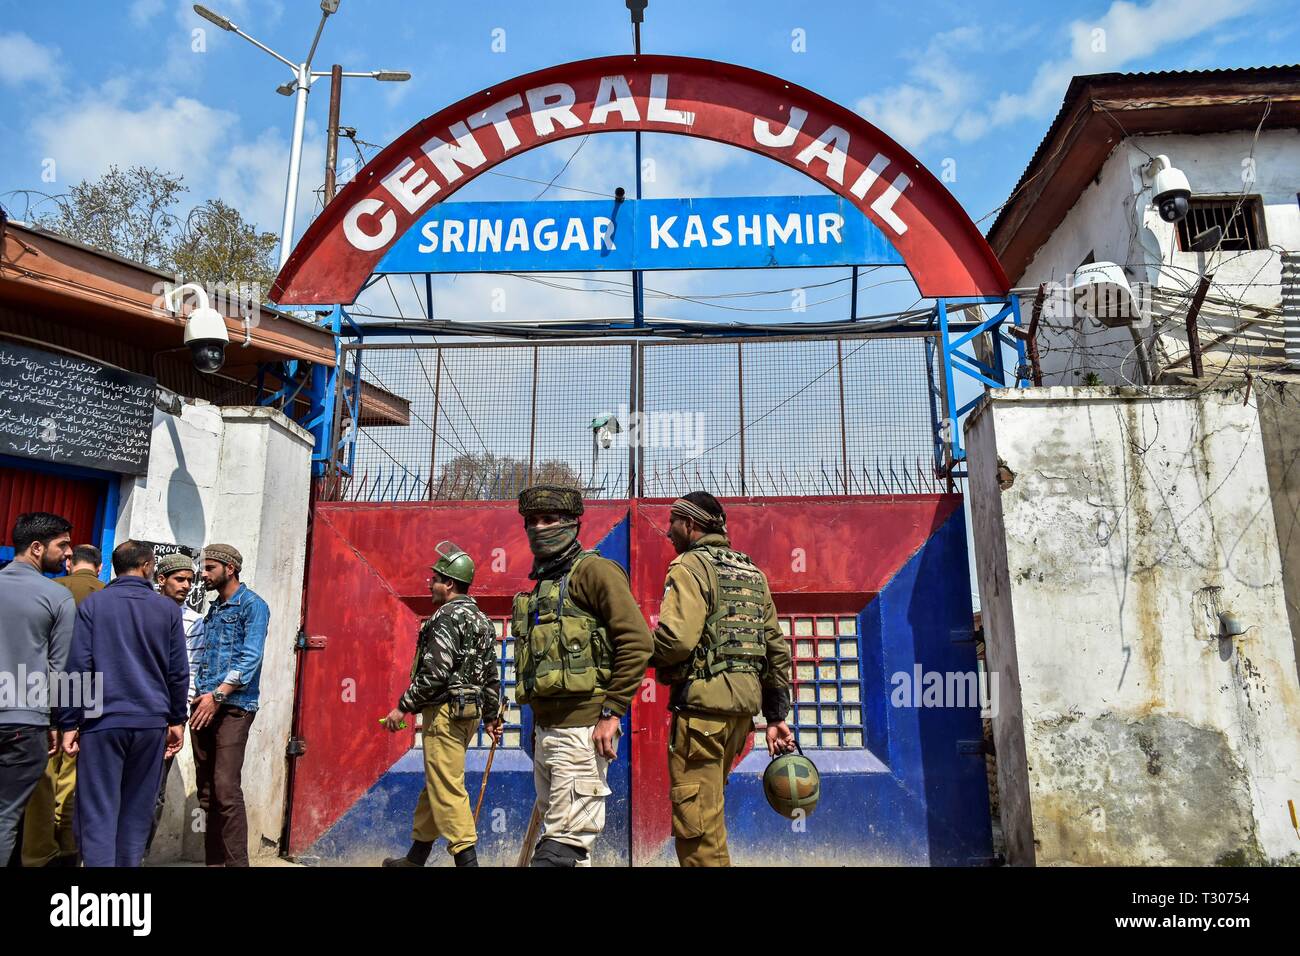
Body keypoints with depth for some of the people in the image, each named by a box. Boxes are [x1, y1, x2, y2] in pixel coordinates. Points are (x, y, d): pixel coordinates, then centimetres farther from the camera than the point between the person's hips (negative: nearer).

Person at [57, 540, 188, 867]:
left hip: (102, 720, -1)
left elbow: (77, 666, -4)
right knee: (137, 813, 11)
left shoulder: (93, 604, 1)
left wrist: (69, 723, 1)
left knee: (98, 813, 2)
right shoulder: (168, 609, 3)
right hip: (151, 722, 1)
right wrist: (176, 720, 12)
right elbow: (178, 671, 4)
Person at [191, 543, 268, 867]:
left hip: (233, 707, -8)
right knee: (206, 789, 10)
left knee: (226, 789, -13)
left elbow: (250, 658, -14)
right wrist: (200, 695, 7)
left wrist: (217, 695, -18)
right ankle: (213, 859, 17)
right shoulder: (213, 609, 19)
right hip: (205, 705, 8)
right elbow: (205, 658, 21)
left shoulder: (253, 606, -5)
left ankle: (236, 861, -9)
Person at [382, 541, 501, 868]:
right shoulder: (482, 620, 14)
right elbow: (492, 676, 15)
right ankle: (415, 858, 30)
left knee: (447, 789, -5)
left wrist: (403, 706, -13)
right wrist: (492, 716, 20)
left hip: (445, 712, -10)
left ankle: (467, 859, -5)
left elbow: (435, 673, -21)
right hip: (469, 713, 10)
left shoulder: (447, 617, -14)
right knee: (435, 783, 18)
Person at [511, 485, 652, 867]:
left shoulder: (592, 570, -7)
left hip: (581, 729, -9)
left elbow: (637, 642, -15)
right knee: (561, 840, 17)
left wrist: (612, 712, -17)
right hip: (545, 730, 9)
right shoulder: (543, 582, 19)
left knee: (560, 848, -7)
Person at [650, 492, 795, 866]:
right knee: (707, 808, 20)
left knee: (696, 821, -1)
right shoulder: (752, 573, 17)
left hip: (703, 702, -9)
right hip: (745, 704, 9)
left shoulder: (691, 565, -7)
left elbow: (677, 639, -21)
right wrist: (777, 716, 18)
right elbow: (777, 649, 16)